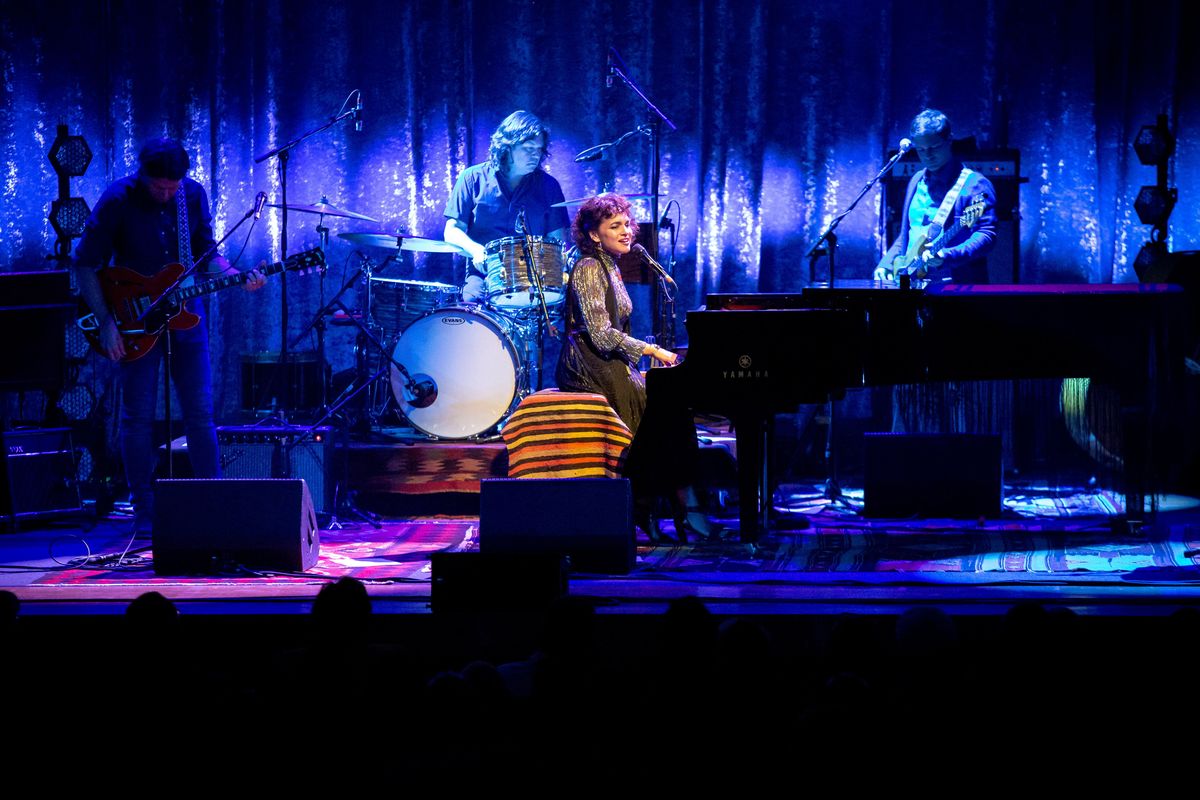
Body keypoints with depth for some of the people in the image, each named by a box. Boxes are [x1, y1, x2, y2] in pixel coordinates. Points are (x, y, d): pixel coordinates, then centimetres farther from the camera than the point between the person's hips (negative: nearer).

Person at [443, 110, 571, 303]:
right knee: (472, 298, -34)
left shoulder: (548, 186, 11)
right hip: (484, 274, -1)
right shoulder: (473, 179, 7)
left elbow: (558, 239, 11)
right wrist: (476, 250, -17)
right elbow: (452, 231, 5)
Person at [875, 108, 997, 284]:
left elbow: (987, 236, -13)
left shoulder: (974, 184, -4)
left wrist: (946, 256, -25)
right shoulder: (917, 182, 18)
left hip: (958, 287, -6)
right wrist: (886, 264, 10)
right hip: (913, 285, 6)